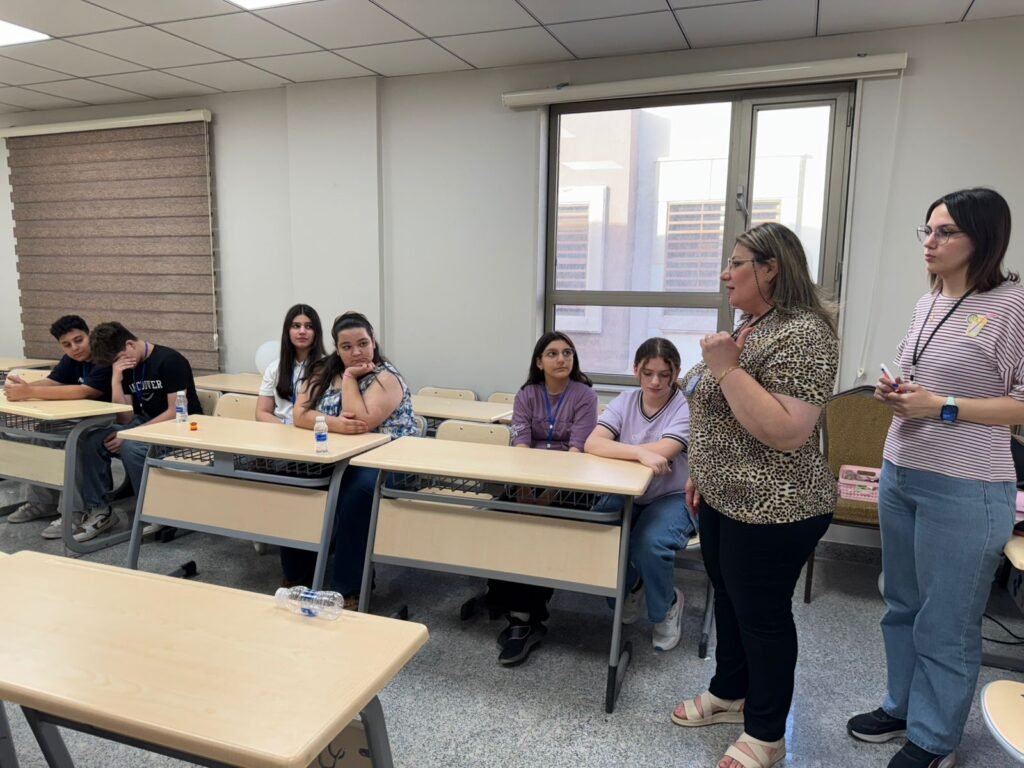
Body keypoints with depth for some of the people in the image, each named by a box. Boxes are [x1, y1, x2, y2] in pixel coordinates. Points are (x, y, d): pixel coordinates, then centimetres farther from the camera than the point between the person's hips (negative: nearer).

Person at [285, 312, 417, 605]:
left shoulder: (386, 377, -9)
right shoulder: (323, 371, 8)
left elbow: (362, 422, -24)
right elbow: (300, 415, -4)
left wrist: (349, 377, -14)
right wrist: (335, 423, -22)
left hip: (381, 463, -5)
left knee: (356, 491, -36)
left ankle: (349, 589, -24)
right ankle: (297, 574, -3)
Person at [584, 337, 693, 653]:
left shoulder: (686, 407, -12)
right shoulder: (625, 402, -1)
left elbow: (661, 453, -28)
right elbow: (591, 444, -18)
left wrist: (615, 448, -16)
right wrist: (640, 452, -35)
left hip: (674, 497, -4)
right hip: (627, 494, 4)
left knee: (649, 543, -31)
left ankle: (666, 605, 4)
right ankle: (630, 587, 13)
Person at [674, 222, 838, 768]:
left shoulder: (802, 334, -22)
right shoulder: (749, 327, 9)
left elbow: (785, 433, -30)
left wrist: (726, 368, -28)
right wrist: (703, 474, 18)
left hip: (772, 509, -9)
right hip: (726, 498, 9)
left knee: (761, 613, 6)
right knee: (728, 600, 21)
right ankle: (729, 694, 41)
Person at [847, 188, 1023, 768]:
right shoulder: (928, 304, 9)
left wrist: (943, 408, -22)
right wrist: (897, 394, 0)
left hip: (966, 491, -7)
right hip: (898, 475, 8)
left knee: (945, 625, 8)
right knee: (903, 607, 20)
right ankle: (902, 707, 39)